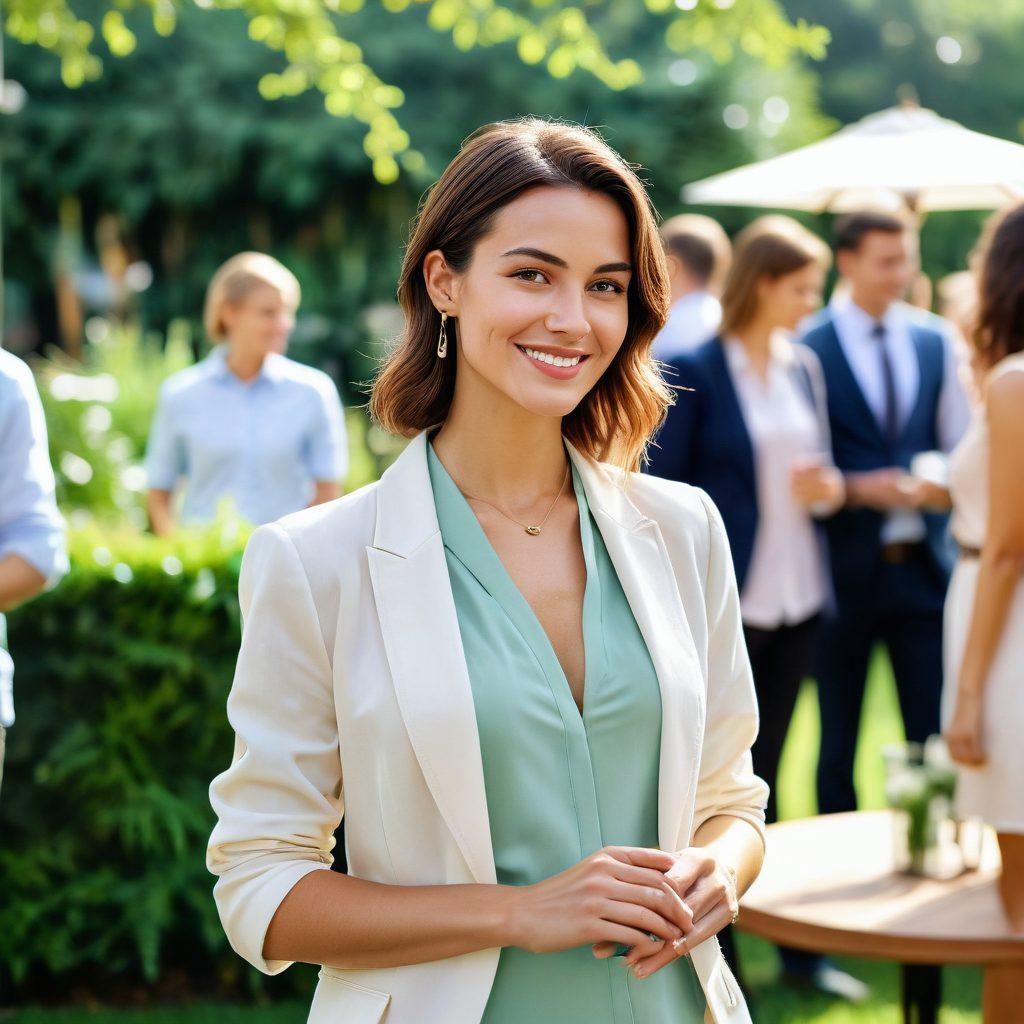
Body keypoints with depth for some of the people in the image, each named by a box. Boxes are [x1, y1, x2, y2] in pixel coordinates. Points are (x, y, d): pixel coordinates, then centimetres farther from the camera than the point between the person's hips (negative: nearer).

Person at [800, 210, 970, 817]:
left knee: (933, 736, 5)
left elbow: (958, 447, 14)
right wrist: (858, 489, -18)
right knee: (838, 739, 8)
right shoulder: (806, 349, -6)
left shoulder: (936, 345, 9)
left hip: (923, 565, 4)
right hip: (844, 566, -4)